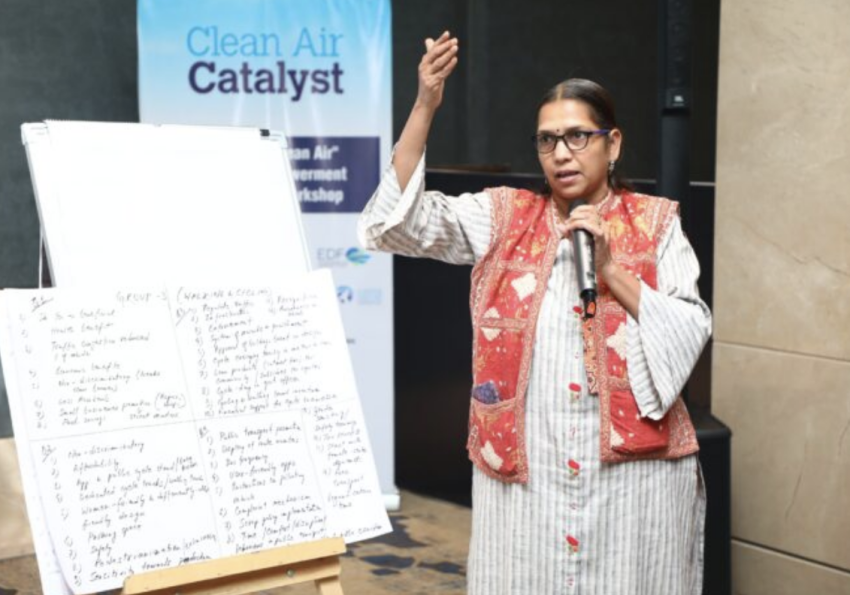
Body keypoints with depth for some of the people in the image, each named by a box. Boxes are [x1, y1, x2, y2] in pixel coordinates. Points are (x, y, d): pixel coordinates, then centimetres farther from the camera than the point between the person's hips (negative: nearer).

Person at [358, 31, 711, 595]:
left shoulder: (655, 223, 4)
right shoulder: (504, 218, 6)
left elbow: (692, 333, -3)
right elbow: (399, 220, -6)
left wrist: (611, 270, -14)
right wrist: (425, 106, -15)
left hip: (633, 463, -1)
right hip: (524, 464, 1)